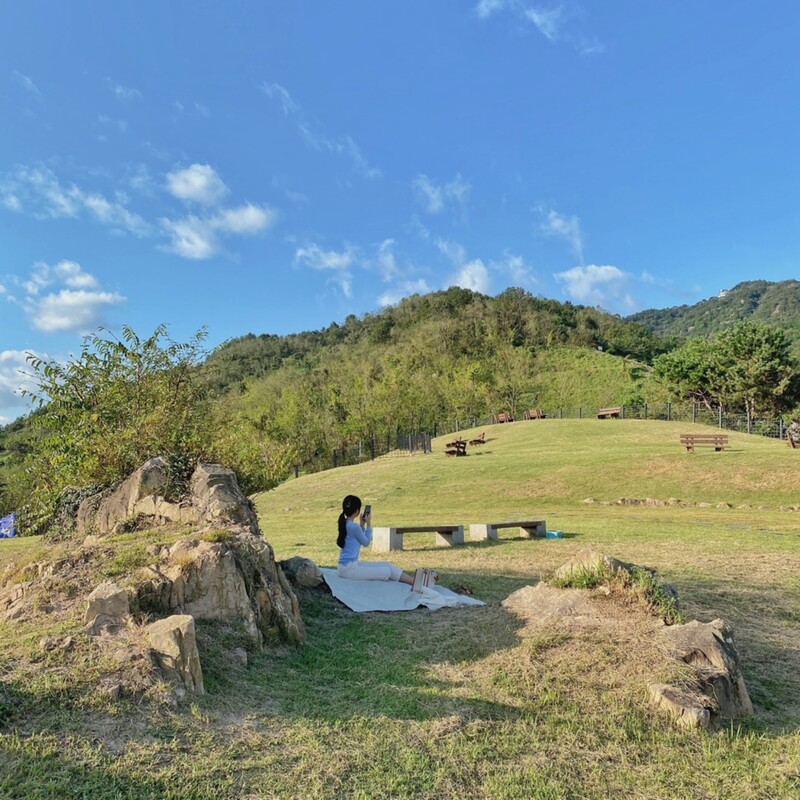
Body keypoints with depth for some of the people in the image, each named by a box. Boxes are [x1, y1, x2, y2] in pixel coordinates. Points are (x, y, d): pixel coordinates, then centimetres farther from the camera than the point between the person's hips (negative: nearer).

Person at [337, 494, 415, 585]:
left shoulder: (345, 524, 7)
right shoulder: (353, 527, -22)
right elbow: (366, 542, -5)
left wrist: (362, 524, 12)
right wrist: (368, 524, 2)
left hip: (350, 565, 9)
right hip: (349, 569, -9)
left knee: (386, 565, 7)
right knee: (388, 571, -4)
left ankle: (414, 582, 8)